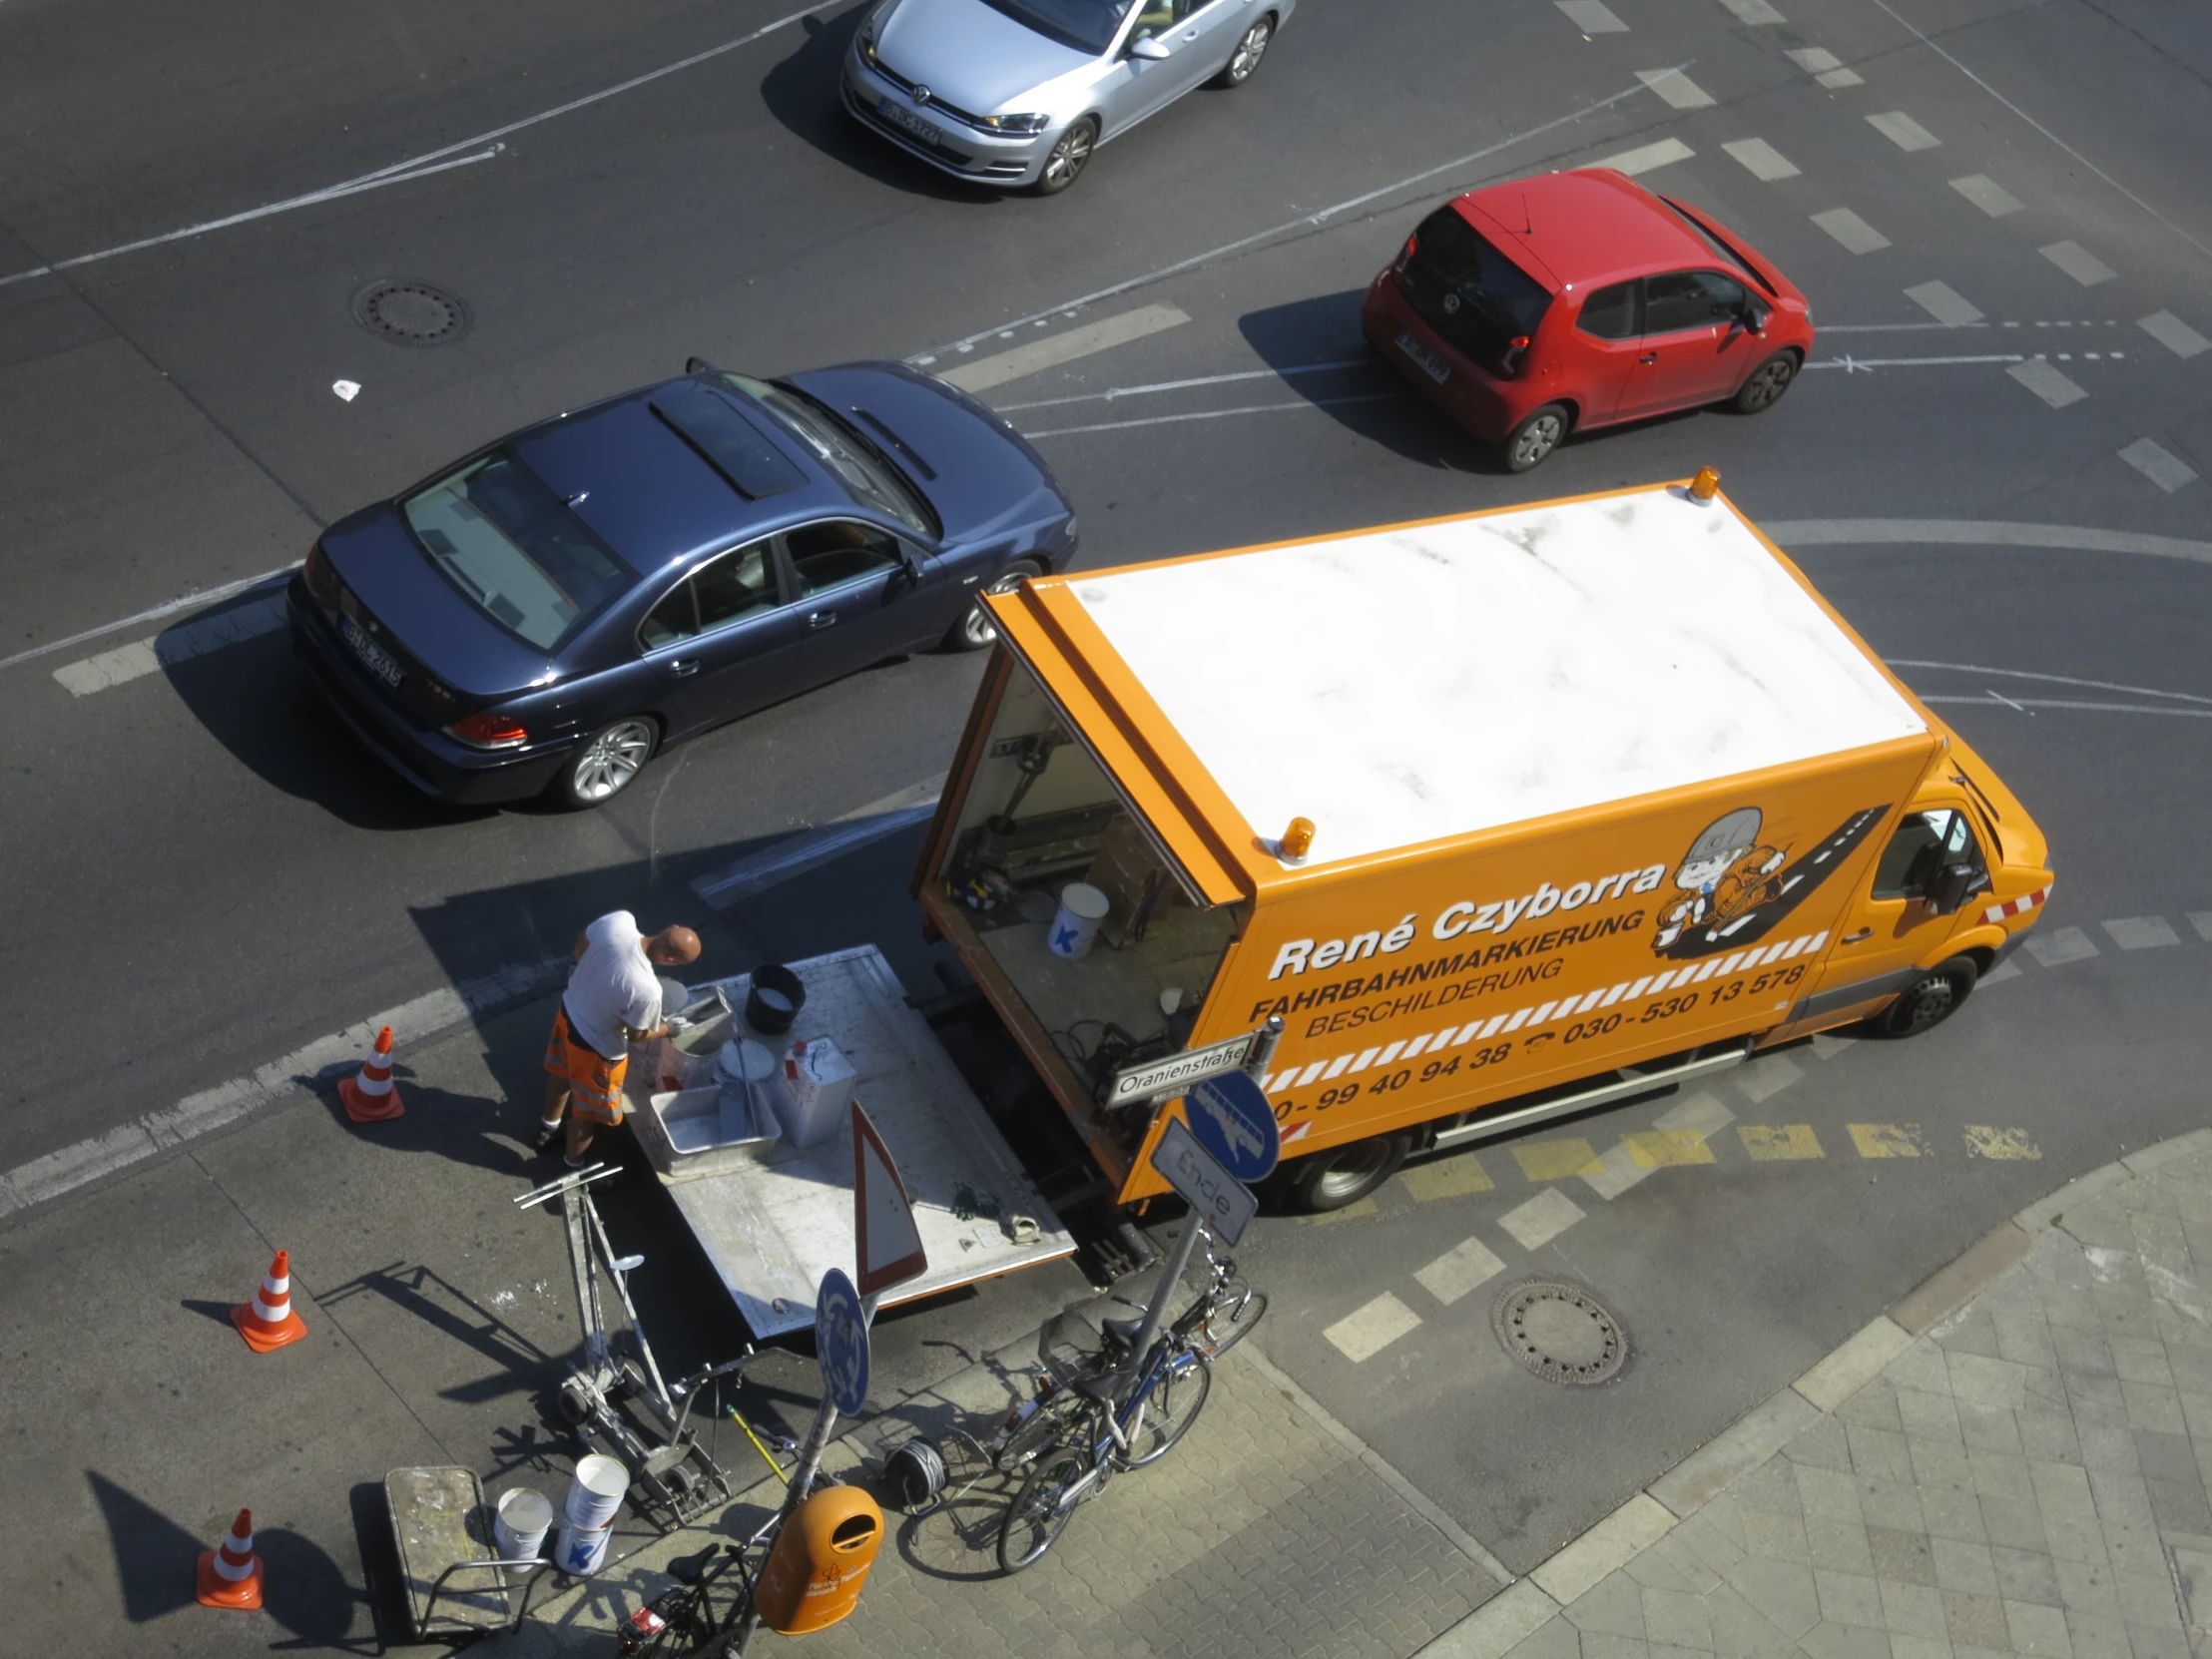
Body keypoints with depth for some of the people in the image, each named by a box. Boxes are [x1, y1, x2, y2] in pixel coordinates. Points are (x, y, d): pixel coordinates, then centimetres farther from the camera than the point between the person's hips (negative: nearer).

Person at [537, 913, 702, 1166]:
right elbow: (637, 1035, -20)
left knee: (561, 1072, 36)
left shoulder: (619, 921, -27)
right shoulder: (646, 990, -42)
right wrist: (669, 1028, 0)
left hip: (569, 1010, 7)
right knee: (590, 1110, 23)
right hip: (596, 1046, -7)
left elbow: (581, 942, -4)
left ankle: (549, 1126, 64)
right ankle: (573, 1165, 48)